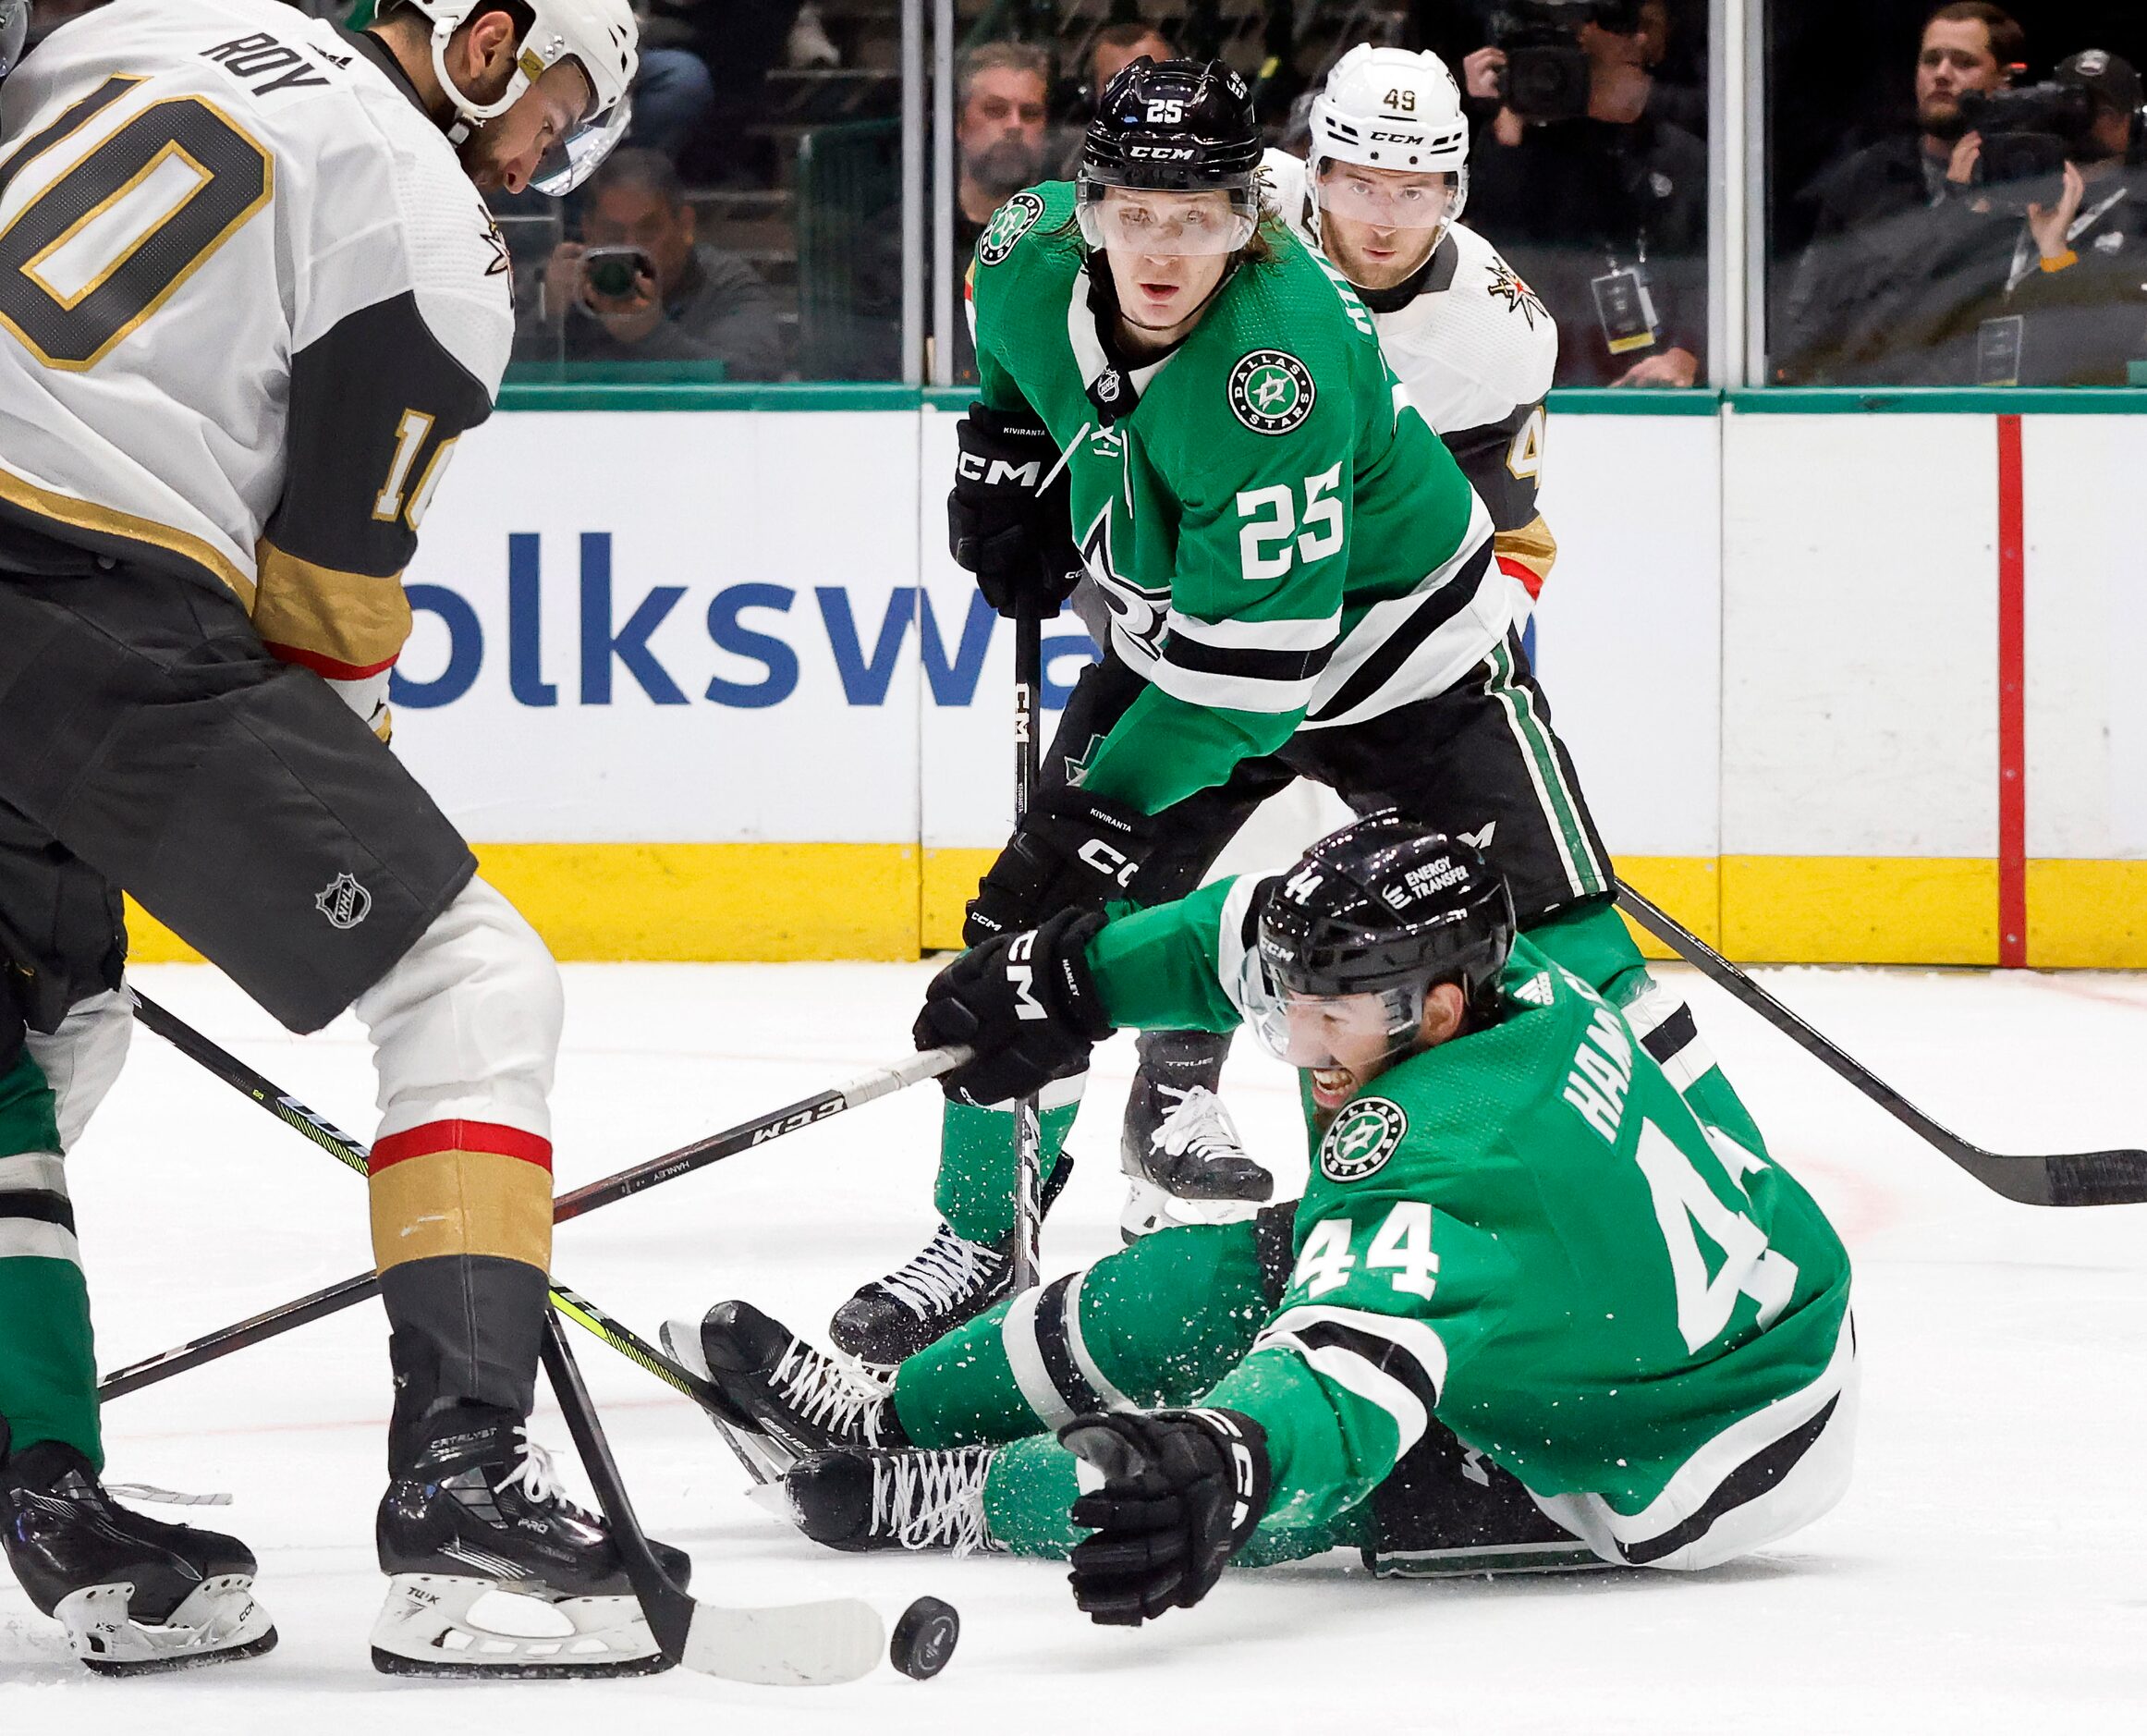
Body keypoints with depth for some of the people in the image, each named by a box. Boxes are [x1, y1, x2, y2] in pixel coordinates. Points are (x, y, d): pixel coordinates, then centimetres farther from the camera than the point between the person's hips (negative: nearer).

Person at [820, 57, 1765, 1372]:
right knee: (1040, 922, -2)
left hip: (1393, 646, -6)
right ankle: (978, 1240, 13)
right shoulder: (1032, 254, -18)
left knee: (1551, 934, -11)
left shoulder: (1279, 359, -38)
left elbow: (1258, 653, -35)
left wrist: (1108, 810, -32)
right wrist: (1004, 464, 1)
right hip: (1176, 638, 6)